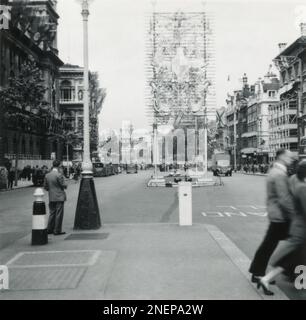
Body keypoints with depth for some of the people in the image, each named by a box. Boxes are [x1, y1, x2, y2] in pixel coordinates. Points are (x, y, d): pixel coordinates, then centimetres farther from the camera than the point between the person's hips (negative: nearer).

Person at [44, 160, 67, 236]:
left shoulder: (47, 175, 5)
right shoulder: (59, 175, -16)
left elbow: (45, 186, 9)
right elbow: (63, 185, -13)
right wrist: (65, 186, 8)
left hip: (51, 198, 7)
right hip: (59, 197, -7)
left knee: (52, 213, 16)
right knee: (59, 214, 0)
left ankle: (49, 229, 18)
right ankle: (57, 231, 3)